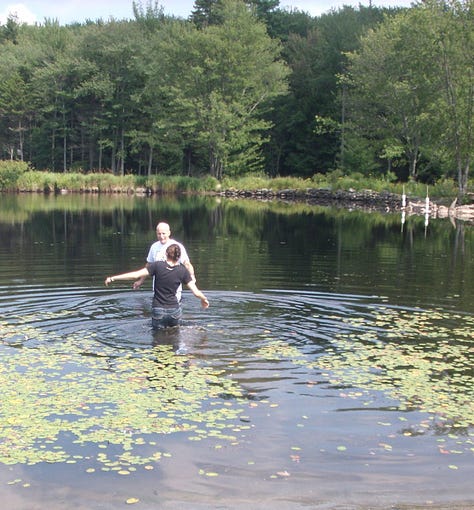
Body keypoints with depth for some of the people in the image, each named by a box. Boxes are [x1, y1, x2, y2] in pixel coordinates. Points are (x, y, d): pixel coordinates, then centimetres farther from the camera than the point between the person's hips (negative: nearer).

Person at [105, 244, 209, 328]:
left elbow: (135, 275, -14)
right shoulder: (183, 271, -5)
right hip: (174, 310, 1)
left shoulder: (157, 265, -9)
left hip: (158, 311, -1)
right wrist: (204, 299, 16)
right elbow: (196, 292, -5)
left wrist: (113, 278, -9)